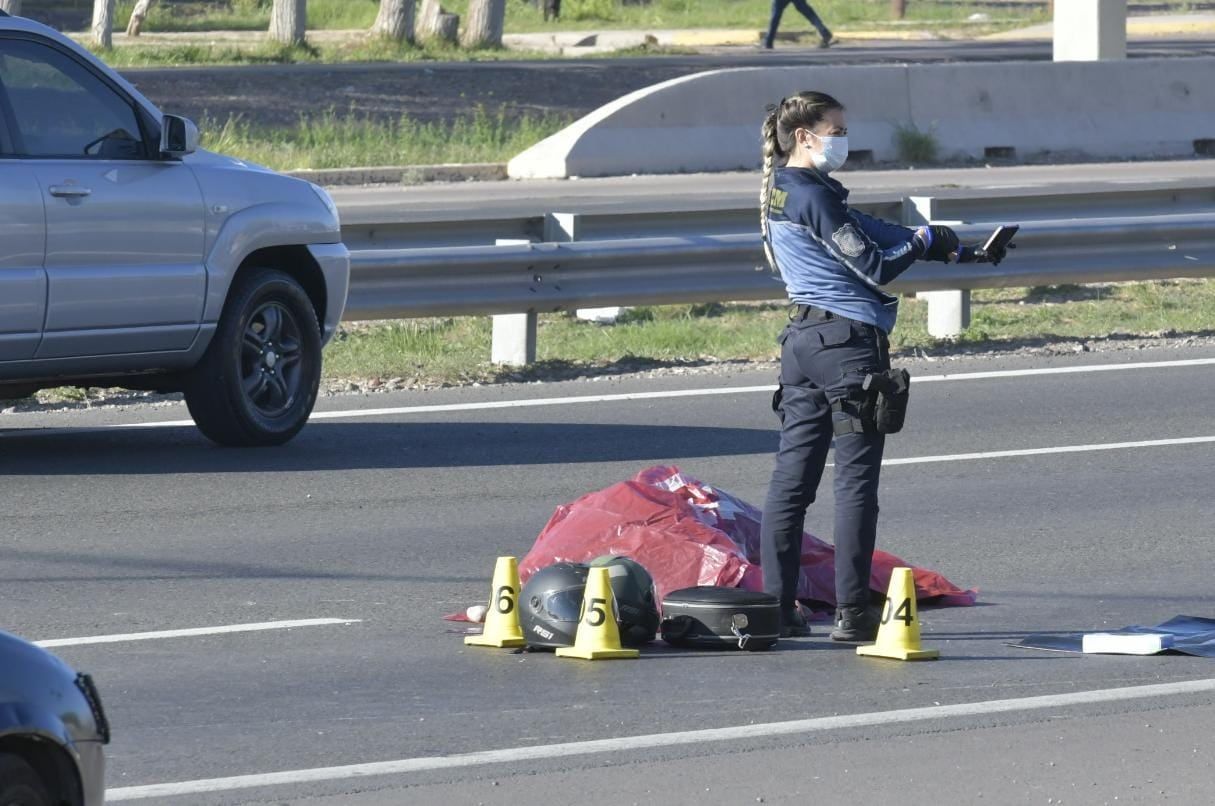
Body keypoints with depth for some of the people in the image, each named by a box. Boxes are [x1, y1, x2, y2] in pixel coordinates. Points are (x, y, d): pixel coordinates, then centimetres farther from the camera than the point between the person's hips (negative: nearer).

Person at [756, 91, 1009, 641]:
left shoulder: (782, 189, 14)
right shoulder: (811, 196, -16)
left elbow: (868, 233, 14)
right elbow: (874, 266, -14)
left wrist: (958, 252, 10)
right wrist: (926, 240, 4)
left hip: (803, 338, 9)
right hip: (849, 341, -9)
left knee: (792, 476, 8)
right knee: (856, 480, -3)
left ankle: (776, 607, 7)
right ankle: (851, 613, -2)